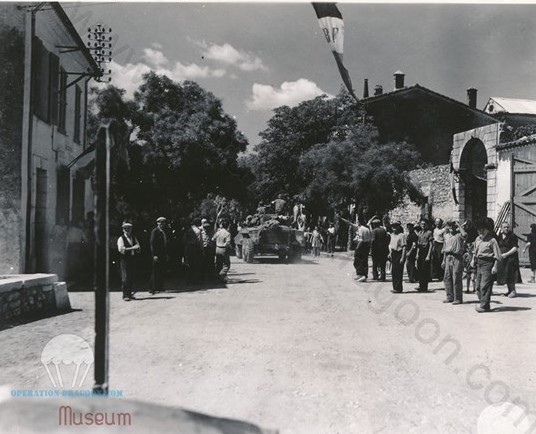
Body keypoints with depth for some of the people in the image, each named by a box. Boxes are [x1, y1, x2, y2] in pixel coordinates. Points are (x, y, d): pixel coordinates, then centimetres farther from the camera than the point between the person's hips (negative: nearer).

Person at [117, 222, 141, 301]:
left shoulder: (134, 238, 16)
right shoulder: (121, 239, -1)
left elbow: (138, 248, 10)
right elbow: (121, 249, -14)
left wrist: (127, 249, -9)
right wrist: (132, 248, -11)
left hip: (132, 260, 5)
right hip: (124, 260, -5)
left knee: (131, 277, 6)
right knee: (125, 277, -8)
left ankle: (129, 294, 12)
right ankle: (125, 295, -8)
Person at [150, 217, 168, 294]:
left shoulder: (164, 232, 16)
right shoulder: (155, 231, -7)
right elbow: (152, 243, -12)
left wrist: (166, 254, 15)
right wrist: (154, 255, -18)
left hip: (163, 255, 7)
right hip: (157, 255, -7)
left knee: (162, 272, 8)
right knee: (155, 272, -6)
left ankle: (160, 287, 14)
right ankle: (152, 289, -2)